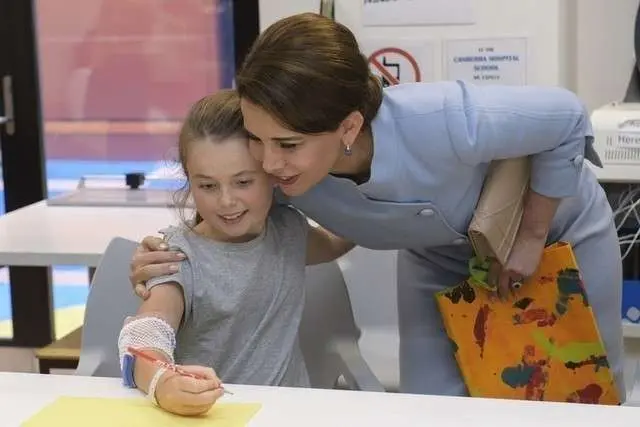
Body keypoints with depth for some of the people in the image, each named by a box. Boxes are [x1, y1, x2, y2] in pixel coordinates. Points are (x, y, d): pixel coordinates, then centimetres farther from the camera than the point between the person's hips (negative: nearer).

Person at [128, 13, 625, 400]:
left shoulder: (438, 124, -44)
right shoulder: (274, 169, -31)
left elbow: (568, 118, -27)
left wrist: (531, 237, -21)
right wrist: (170, 261, -32)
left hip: (557, 227, -3)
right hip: (440, 255, 3)